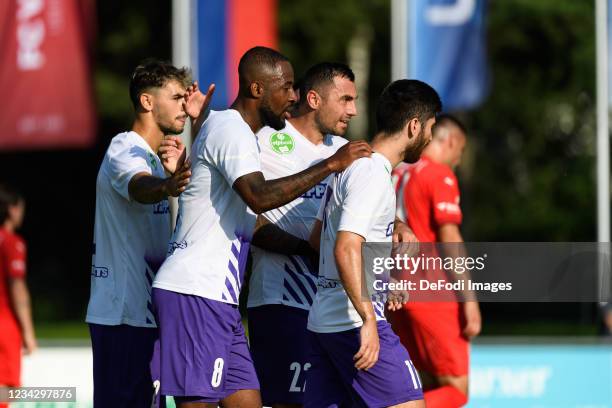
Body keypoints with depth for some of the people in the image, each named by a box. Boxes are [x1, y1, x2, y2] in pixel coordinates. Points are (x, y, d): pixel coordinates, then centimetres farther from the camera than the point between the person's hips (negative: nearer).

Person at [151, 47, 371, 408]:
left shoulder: (239, 133, 22)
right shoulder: (229, 129, -11)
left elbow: (250, 225, 30)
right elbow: (260, 197, -29)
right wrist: (330, 166, -24)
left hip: (218, 301, 10)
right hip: (196, 295, -10)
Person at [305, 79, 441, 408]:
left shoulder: (348, 167, 17)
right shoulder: (372, 174, -13)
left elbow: (317, 238, 29)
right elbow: (346, 250, -23)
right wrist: (368, 319, -28)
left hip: (322, 323, 10)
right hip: (355, 320, -10)